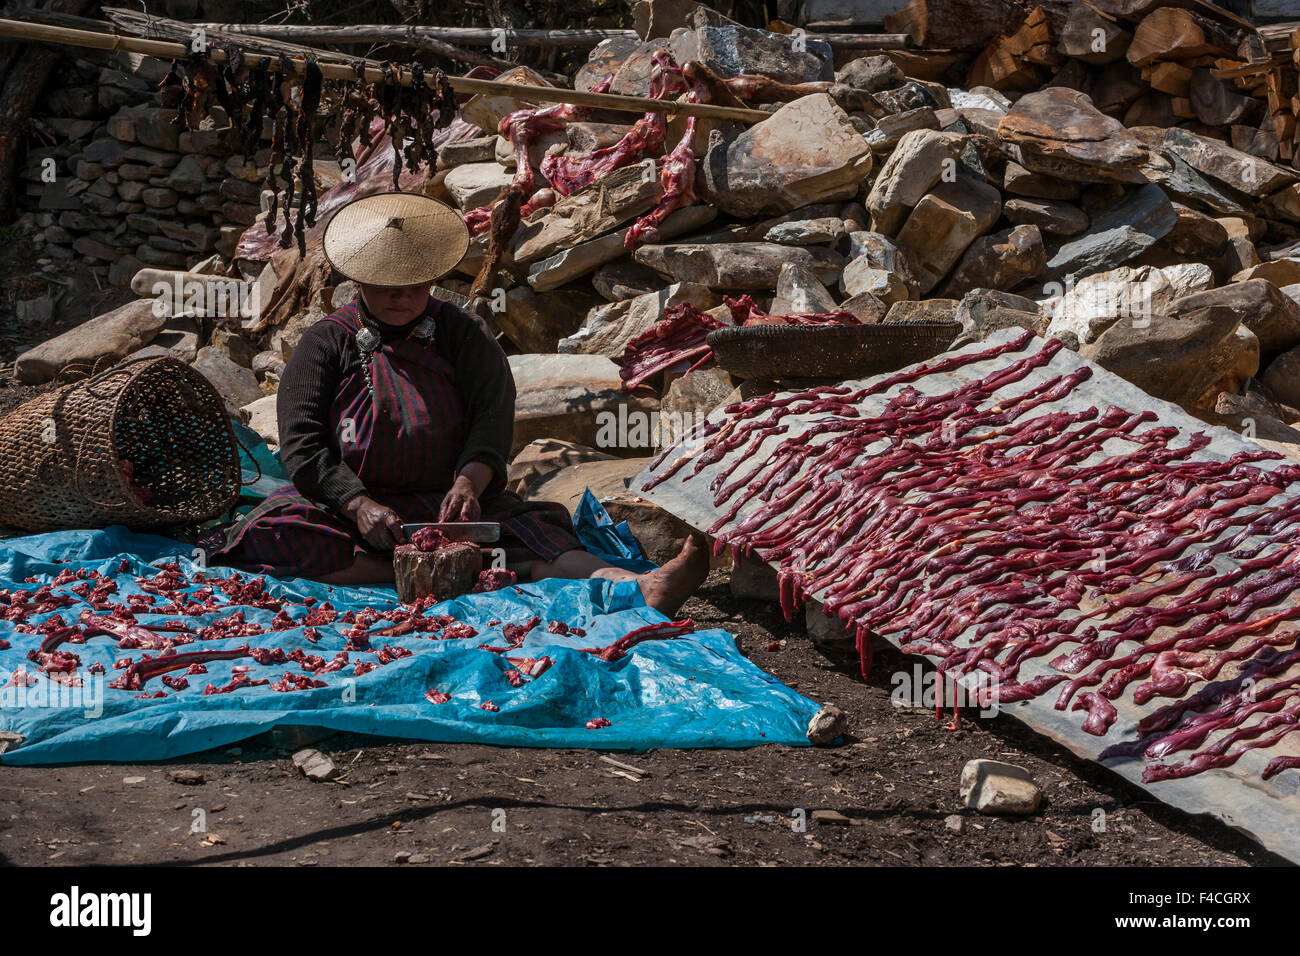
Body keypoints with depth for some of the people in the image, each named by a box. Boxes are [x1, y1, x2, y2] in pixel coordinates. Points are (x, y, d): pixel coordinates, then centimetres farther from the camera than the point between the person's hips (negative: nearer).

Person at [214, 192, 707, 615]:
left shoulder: (463, 332, 11)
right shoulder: (326, 341, 7)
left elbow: (493, 414, -4)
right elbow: (302, 443, -3)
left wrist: (469, 482, -26)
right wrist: (358, 505, -22)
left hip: (445, 503, 1)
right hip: (347, 504, -1)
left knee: (535, 523, -26)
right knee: (267, 530, -31)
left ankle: (634, 587, -50)